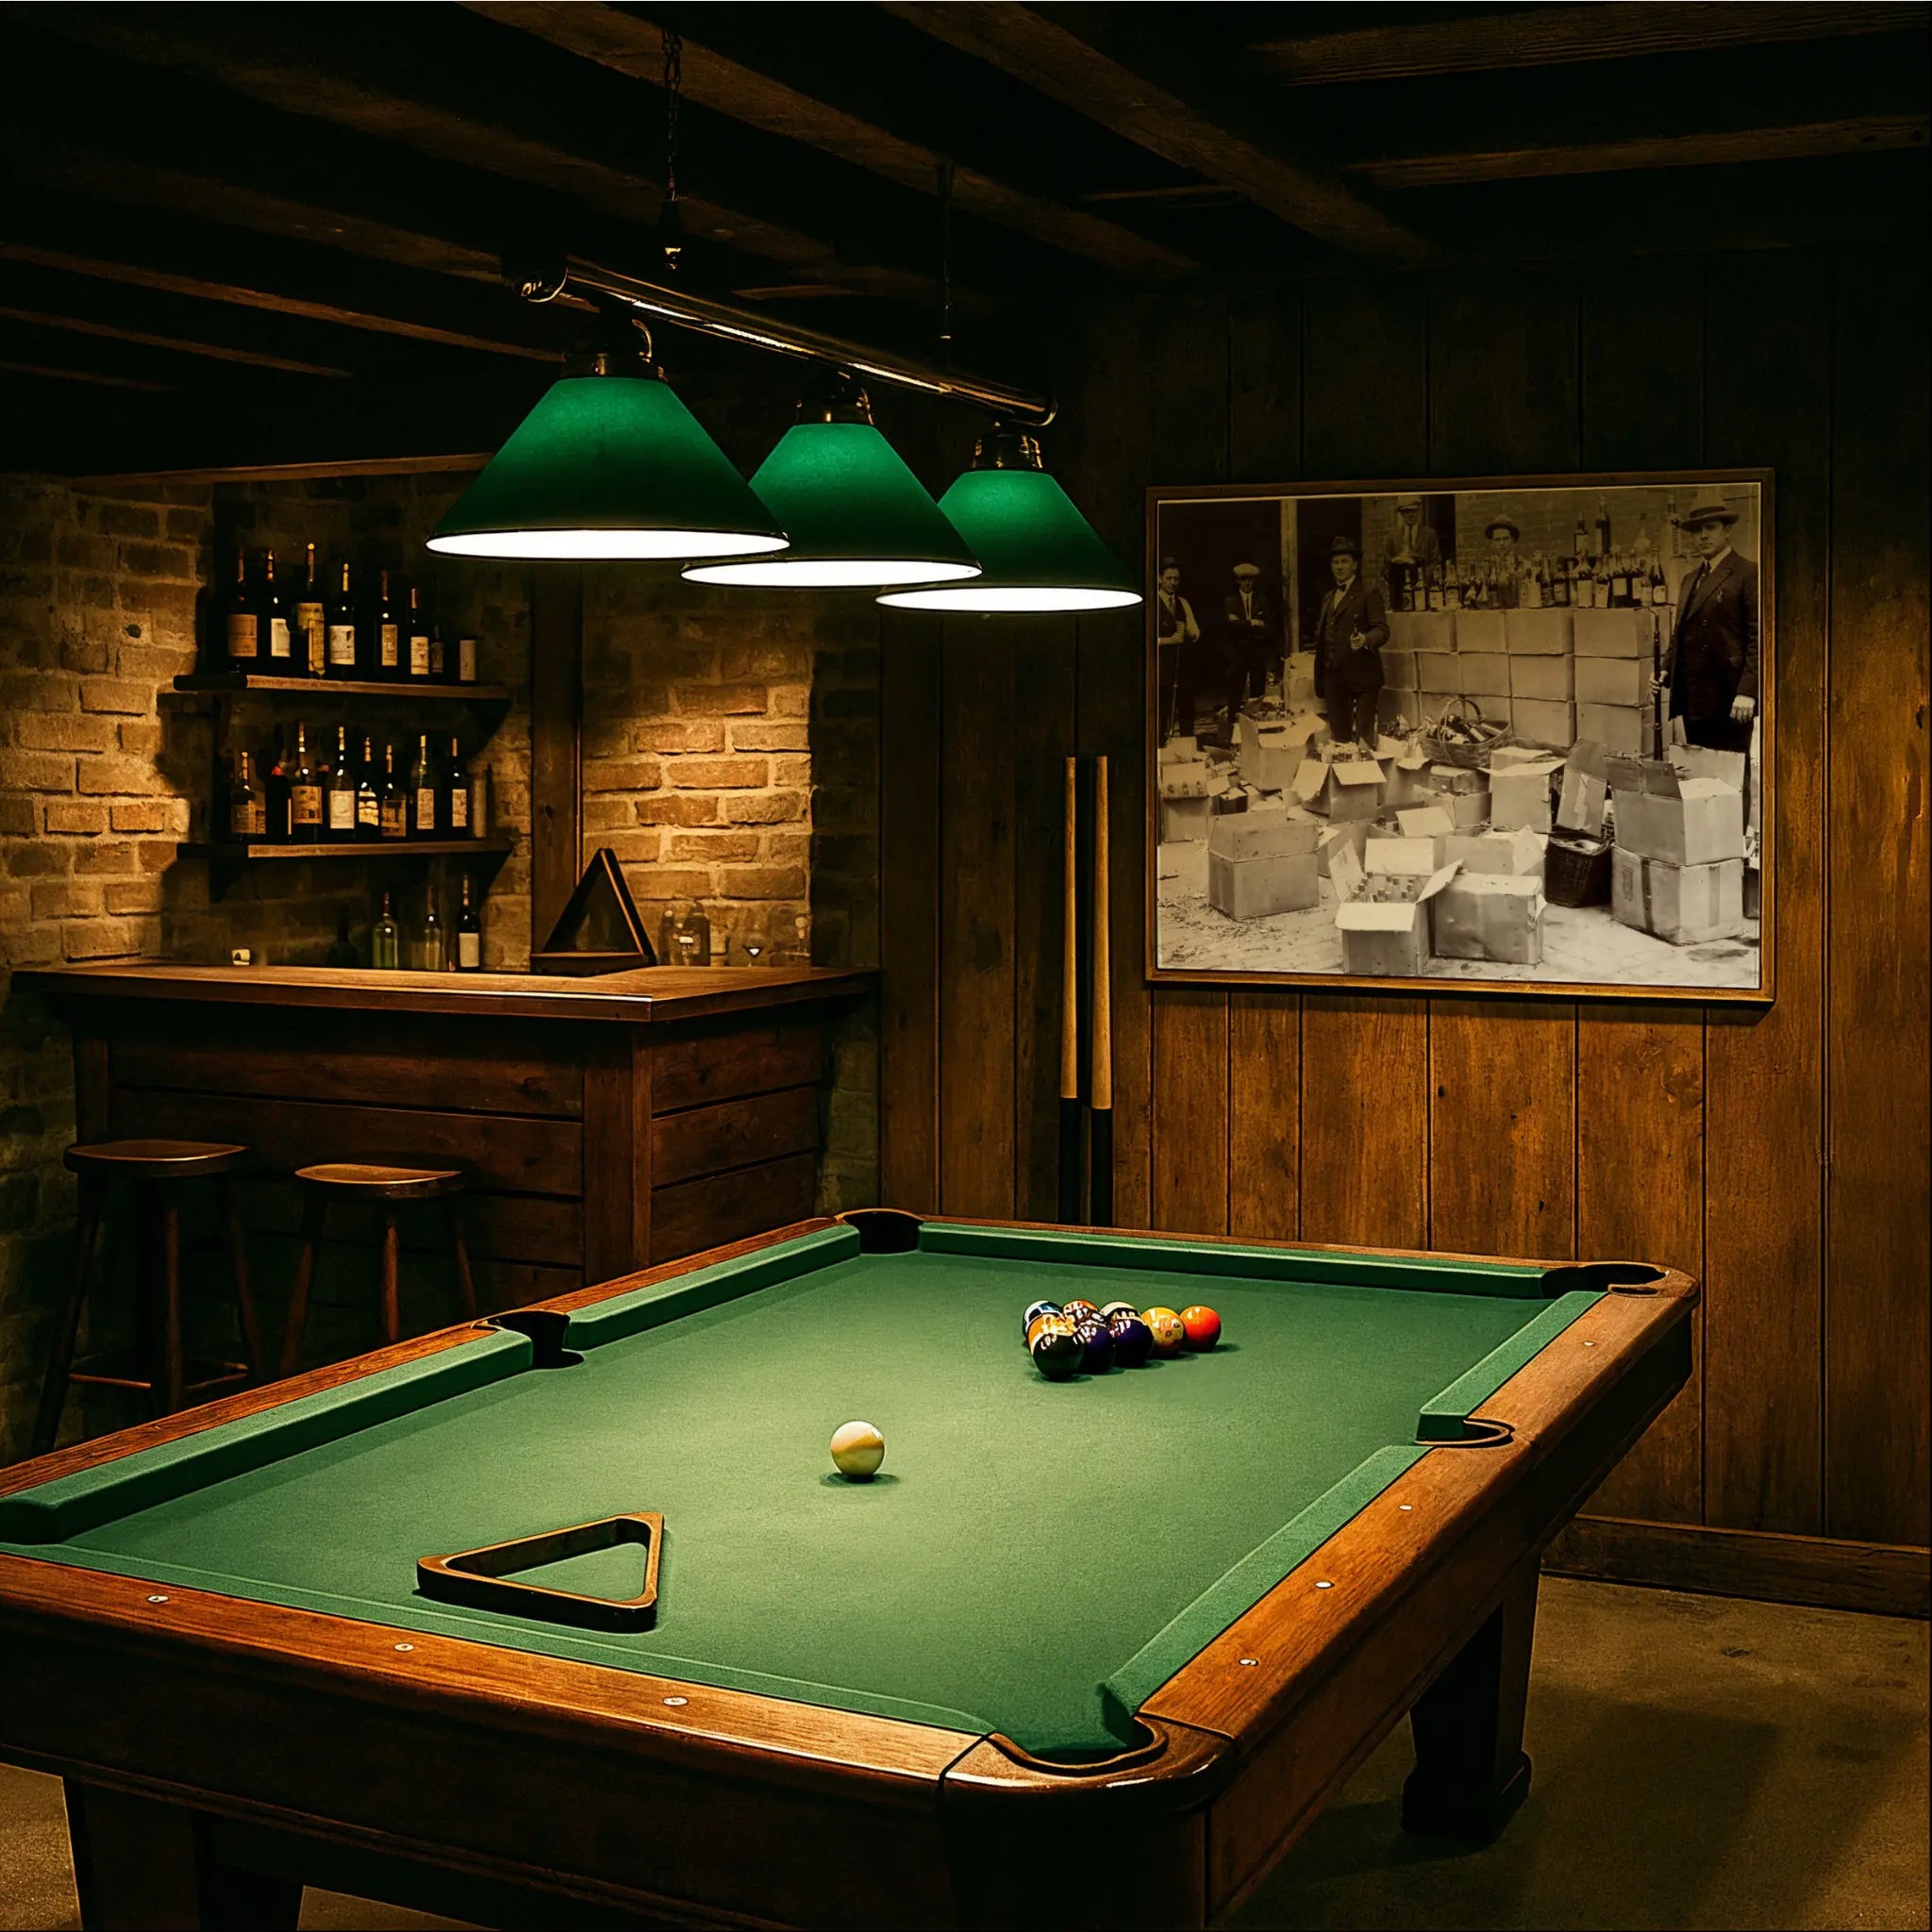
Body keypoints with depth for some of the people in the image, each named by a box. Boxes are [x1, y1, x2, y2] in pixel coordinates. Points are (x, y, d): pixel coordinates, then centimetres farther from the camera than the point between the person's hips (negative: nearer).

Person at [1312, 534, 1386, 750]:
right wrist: (1319, 678, 16)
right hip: (1333, 676, 7)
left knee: (1364, 738, -8)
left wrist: (1365, 639, -31)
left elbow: (1382, 629, -10)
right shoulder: (1329, 597, 21)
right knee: (1338, 736, 7)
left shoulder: (1369, 591, -2)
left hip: (1362, 675, -7)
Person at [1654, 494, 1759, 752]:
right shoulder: (1690, 578, 19)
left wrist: (1746, 692, -18)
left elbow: (1757, 637, -11)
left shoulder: (1747, 574, -5)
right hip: (1692, 699, 7)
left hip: (1728, 700, -7)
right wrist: (1666, 671, 8)